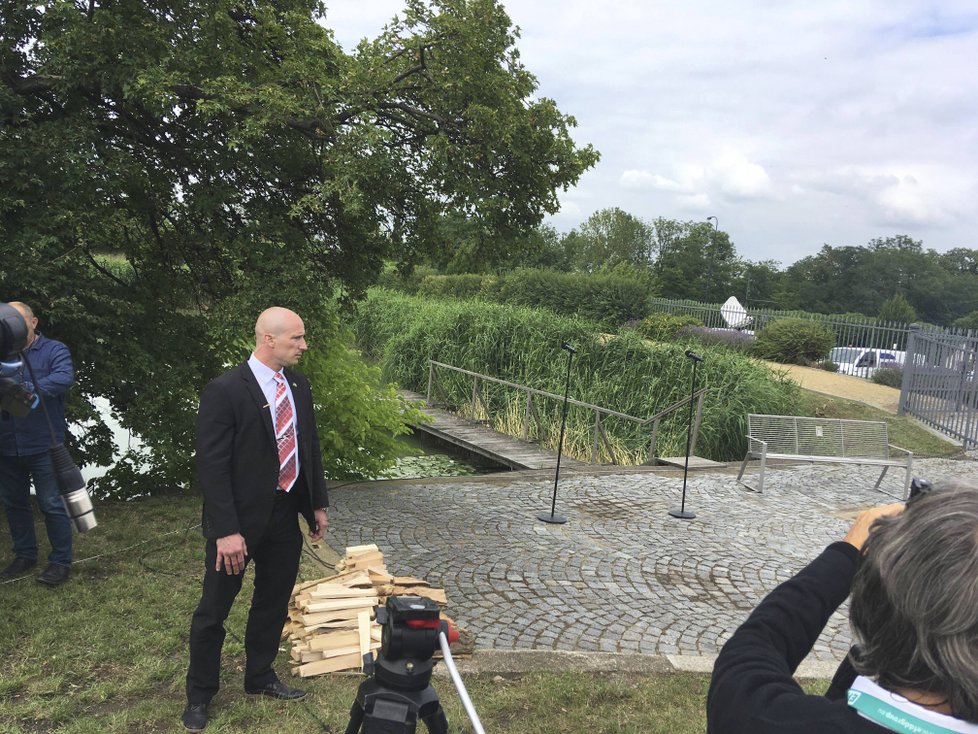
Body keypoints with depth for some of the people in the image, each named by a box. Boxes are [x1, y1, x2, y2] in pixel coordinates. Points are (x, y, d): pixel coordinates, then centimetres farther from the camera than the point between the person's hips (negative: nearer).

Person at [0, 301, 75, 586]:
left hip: (42, 445, -5)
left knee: (52, 504, -1)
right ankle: (25, 555, 33)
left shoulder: (54, 350, -3)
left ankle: (61, 561, 11)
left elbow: (65, 377, -22)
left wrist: (28, 389, -33)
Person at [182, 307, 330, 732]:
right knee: (214, 610, 10)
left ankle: (259, 677, 40)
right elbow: (213, 466, -19)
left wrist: (317, 504, 11)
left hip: (286, 515, 6)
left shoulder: (298, 386, 3)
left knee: (274, 602, 19)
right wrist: (226, 530, -21)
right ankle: (199, 695, 30)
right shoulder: (224, 390, -18)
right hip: (241, 519, -6)